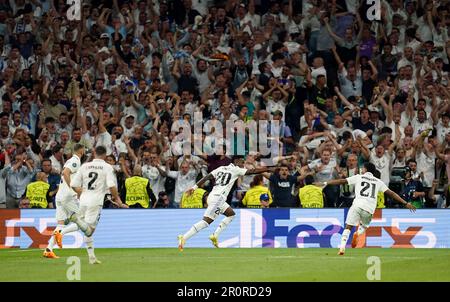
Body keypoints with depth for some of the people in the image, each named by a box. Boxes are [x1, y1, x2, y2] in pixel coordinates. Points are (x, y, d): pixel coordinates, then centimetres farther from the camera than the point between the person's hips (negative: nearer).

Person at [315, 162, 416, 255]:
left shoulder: (359, 177, 14)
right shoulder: (378, 182, 19)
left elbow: (342, 181, 9)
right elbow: (391, 193, 15)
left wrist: (325, 183, 13)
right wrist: (406, 203, 18)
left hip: (357, 205, -2)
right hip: (369, 209, 2)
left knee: (348, 227, 2)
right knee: (364, 225, 26)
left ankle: (342, 247, -17)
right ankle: (358, 233, -7)